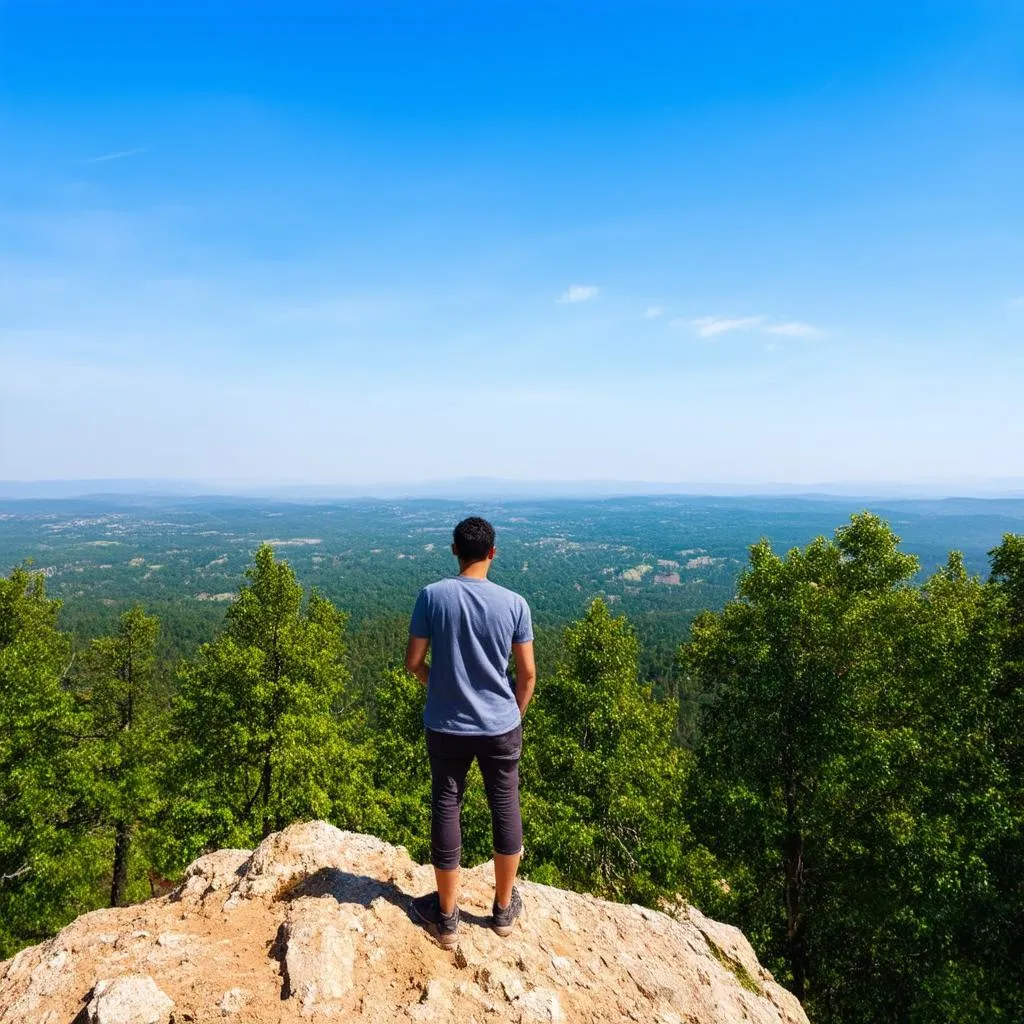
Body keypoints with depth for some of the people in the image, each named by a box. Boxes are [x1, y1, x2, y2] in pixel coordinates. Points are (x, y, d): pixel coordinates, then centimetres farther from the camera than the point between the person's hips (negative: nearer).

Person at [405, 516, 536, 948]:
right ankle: (504, 908, 33)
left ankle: (447, 916, 27)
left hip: (446, 726, 0)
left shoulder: (432, 596, -12)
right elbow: (527, 674, -5)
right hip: (500, 726, 1)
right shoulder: (514, 603, -11)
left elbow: (413, 662, -5)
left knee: (446, 808, 14)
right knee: (505, 807, 17)